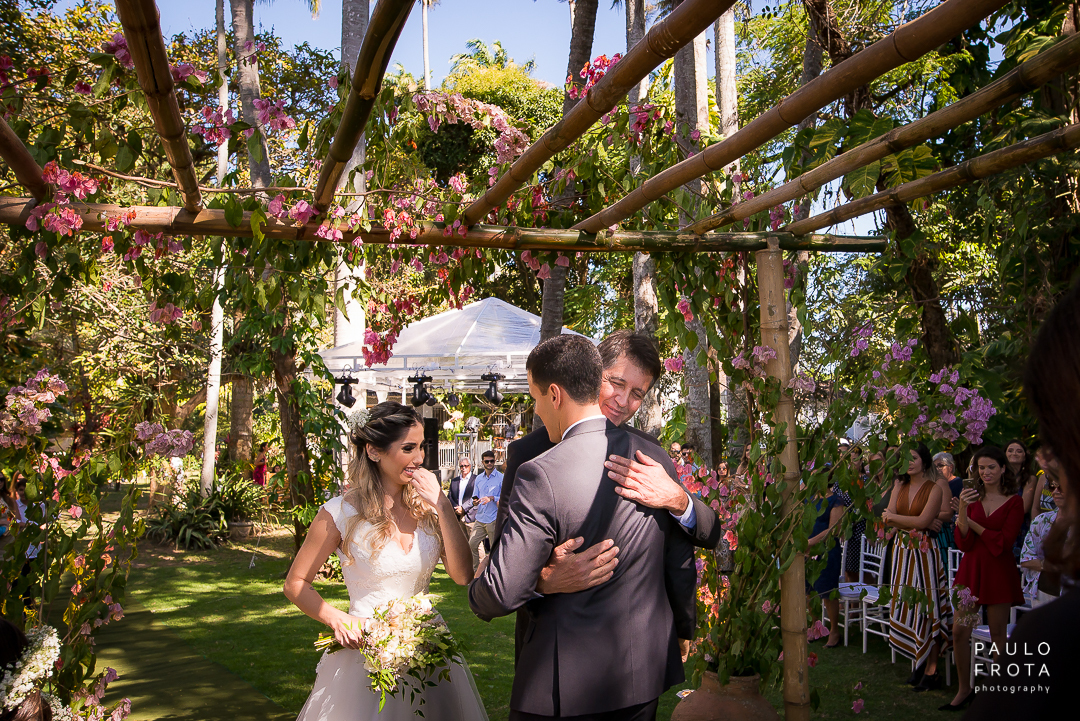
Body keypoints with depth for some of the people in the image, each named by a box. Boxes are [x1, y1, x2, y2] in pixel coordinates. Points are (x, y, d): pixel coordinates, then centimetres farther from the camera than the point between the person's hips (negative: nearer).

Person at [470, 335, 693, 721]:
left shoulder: (541, 475, -22)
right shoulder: (655, 457, -3)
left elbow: (502, 593, -21)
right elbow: (682, 566, 6)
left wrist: (479, 587, 3)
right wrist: (680, 632, 22)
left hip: (566, 687, -5)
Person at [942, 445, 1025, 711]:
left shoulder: (1014, 502, -2)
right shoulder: (973, 497, 8)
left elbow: (1004, 542, -11)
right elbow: (963, 543, -3)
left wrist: (971, 523, -6)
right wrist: (963, 509, -16)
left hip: (998, 571, -3)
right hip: (970, 569, 4)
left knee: (997, 635, 3)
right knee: (959, 632, 1)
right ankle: (964, 690, 15)